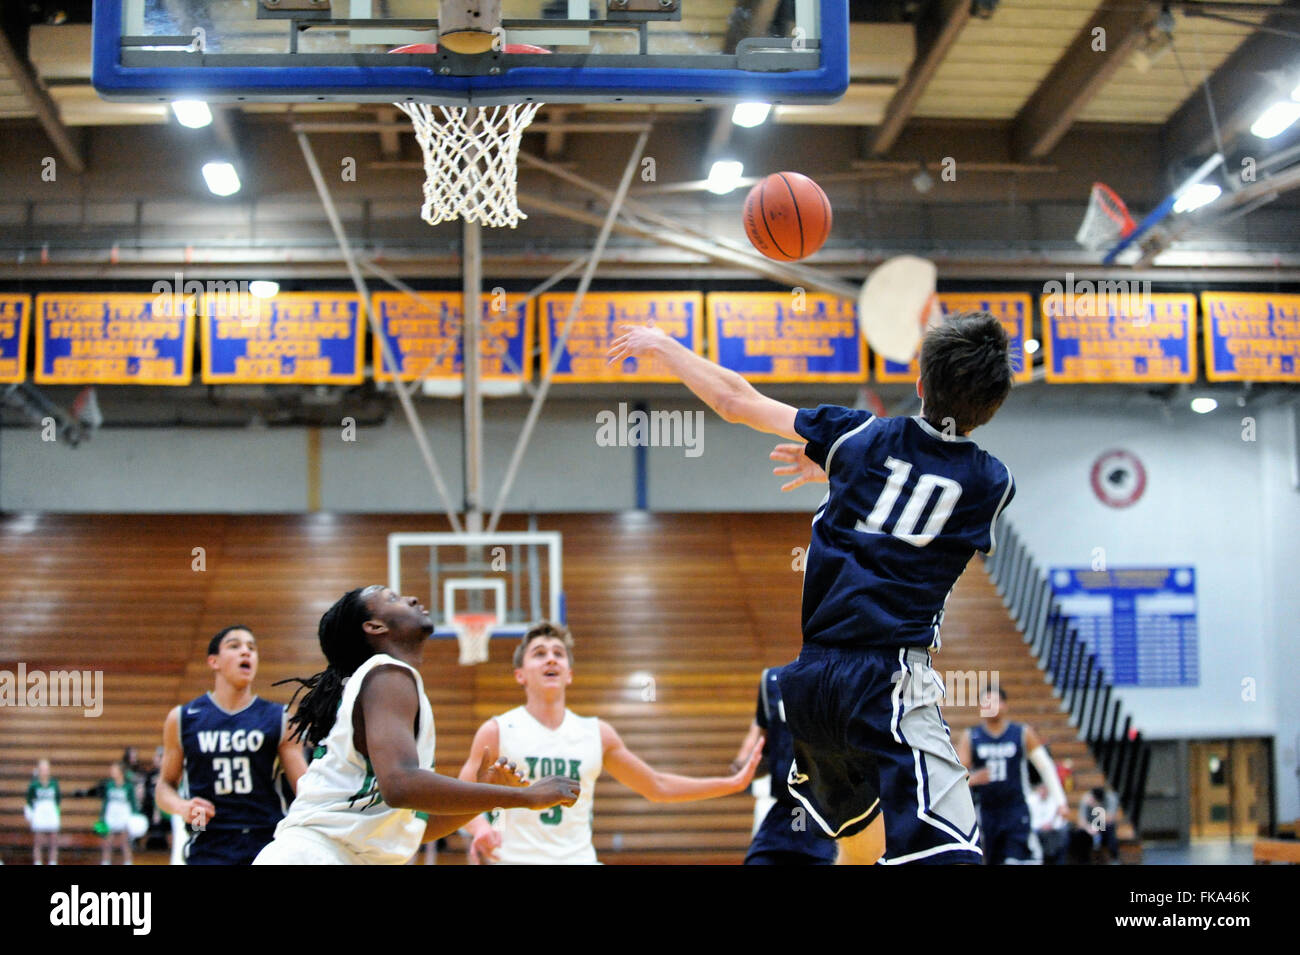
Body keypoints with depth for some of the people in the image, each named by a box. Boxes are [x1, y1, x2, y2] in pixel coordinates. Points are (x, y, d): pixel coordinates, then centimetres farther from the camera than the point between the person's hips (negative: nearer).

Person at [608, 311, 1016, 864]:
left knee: (860, 846, 25)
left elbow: (736, 400, 16)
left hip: (809, 679, 5)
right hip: (888, 681, -5)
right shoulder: (991, 482, 4)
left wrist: (661, 345, 32)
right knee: (944, 855, -17)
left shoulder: (860, 437, 8)